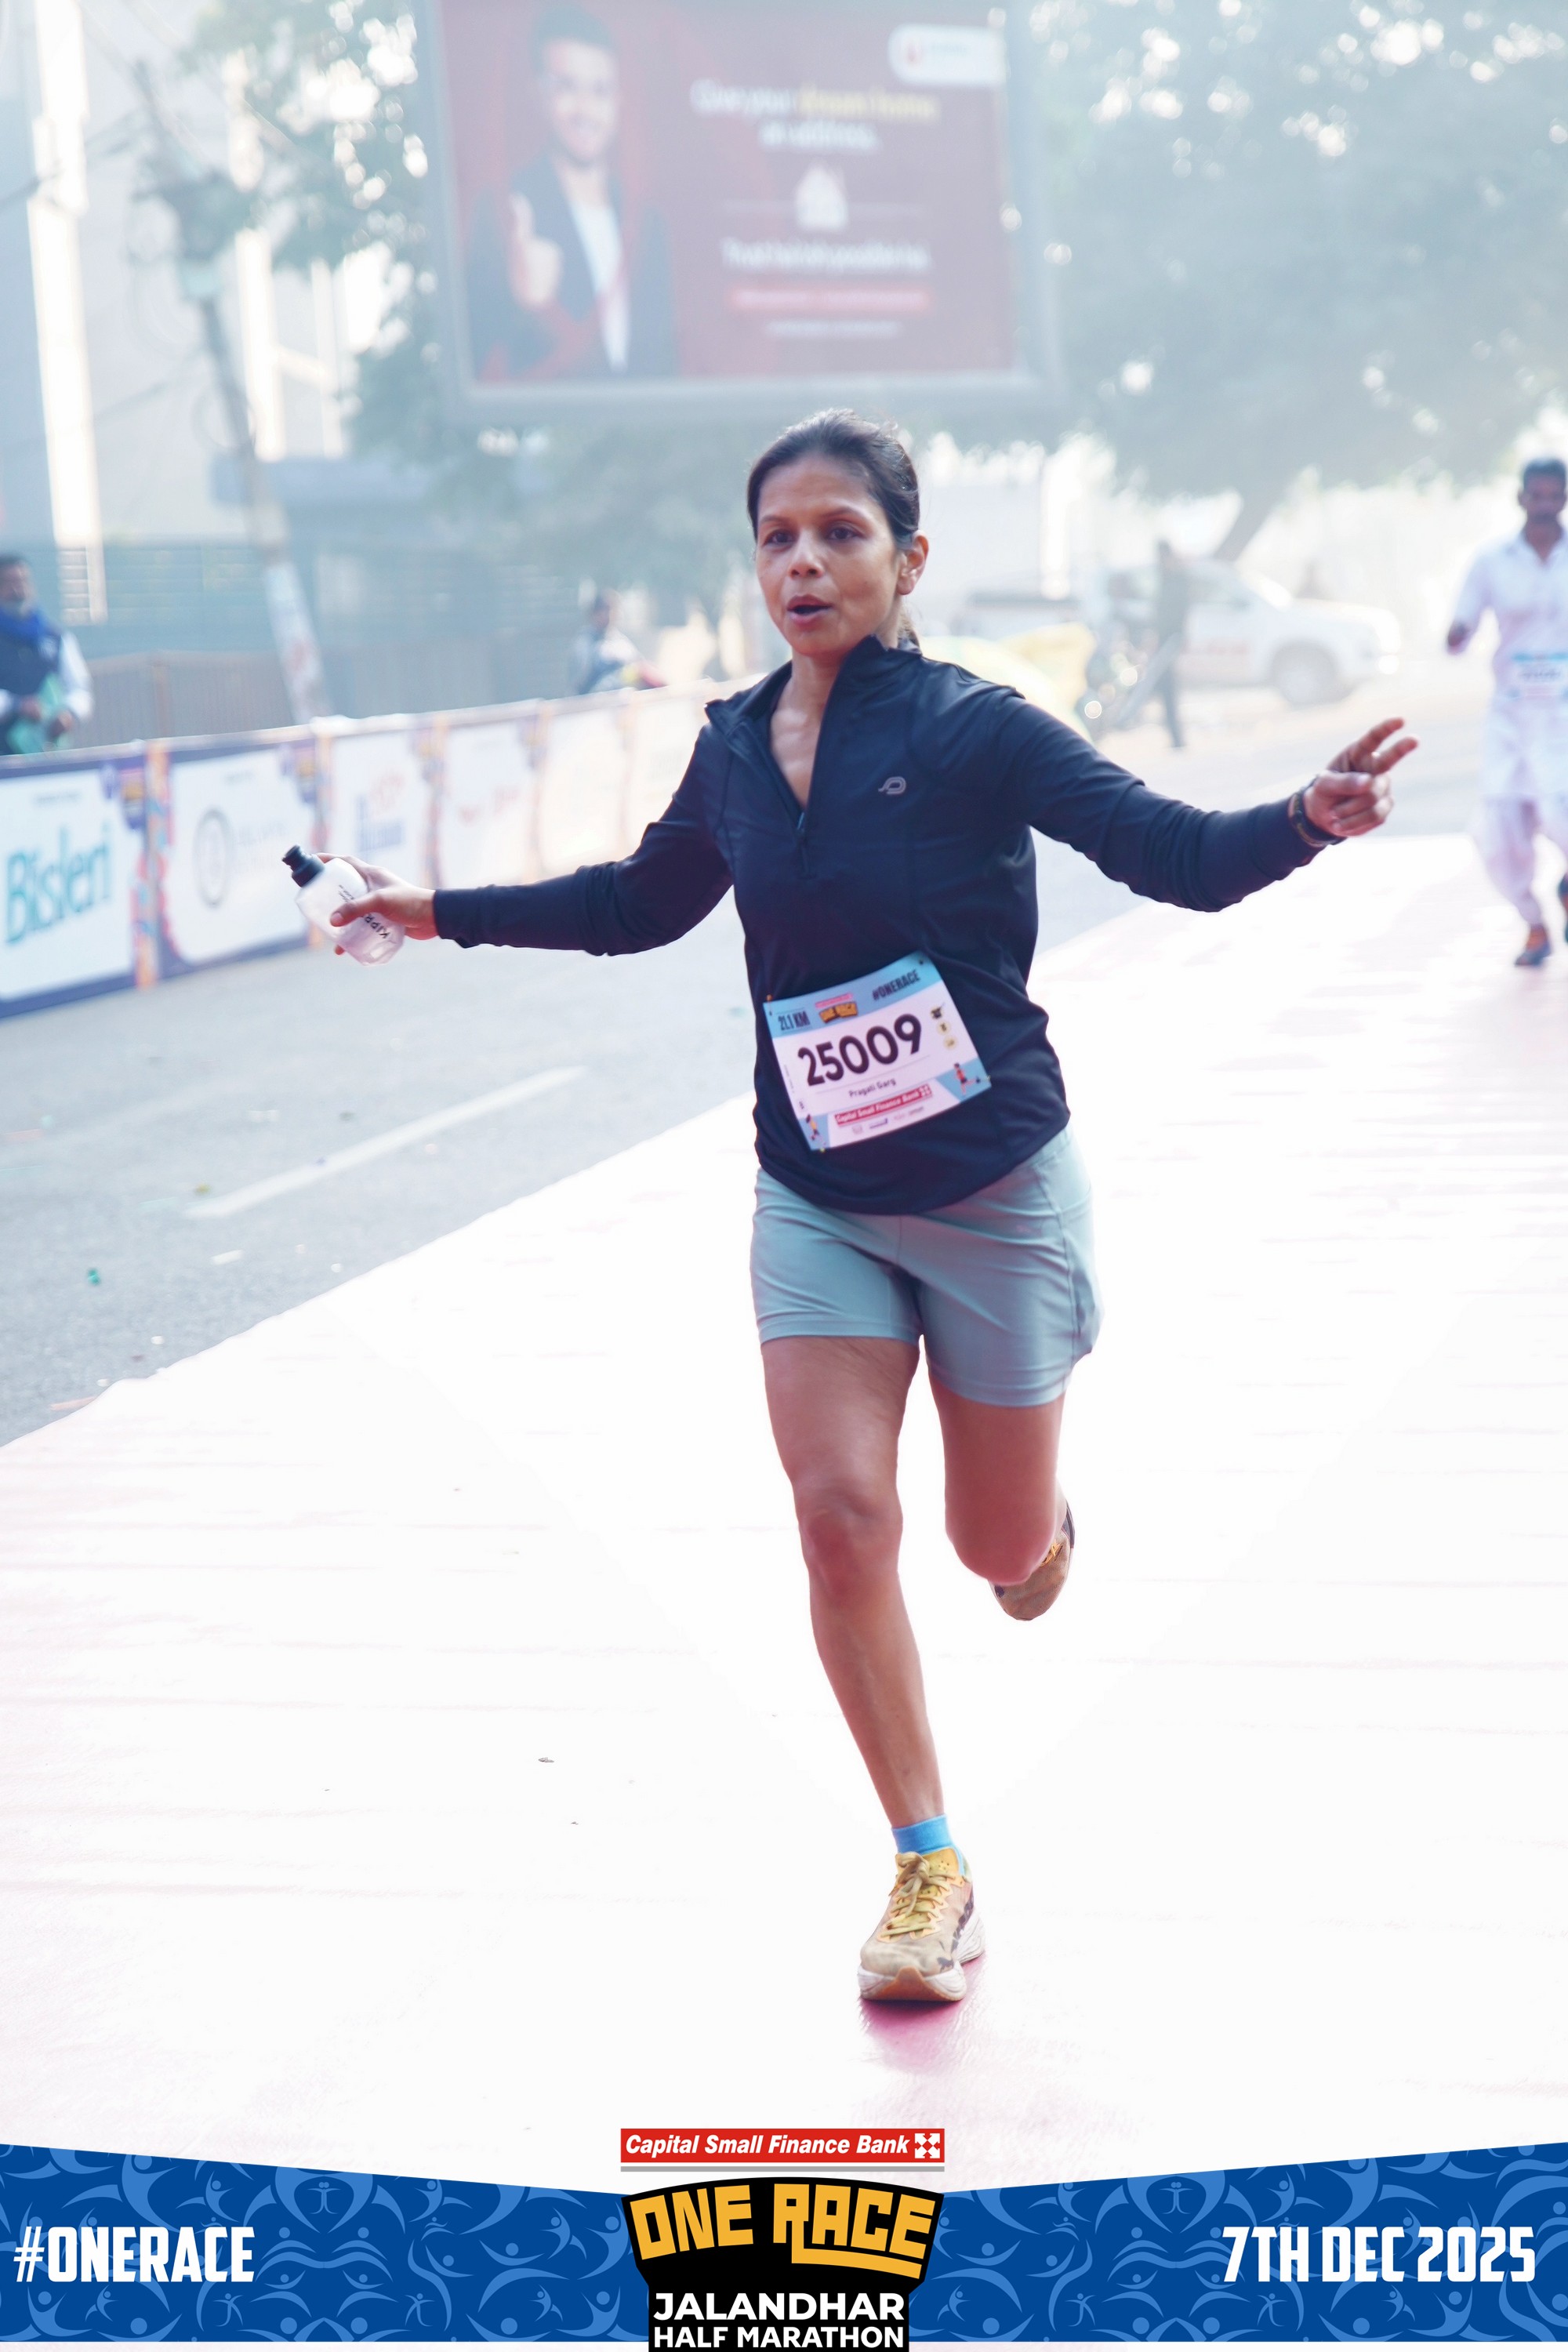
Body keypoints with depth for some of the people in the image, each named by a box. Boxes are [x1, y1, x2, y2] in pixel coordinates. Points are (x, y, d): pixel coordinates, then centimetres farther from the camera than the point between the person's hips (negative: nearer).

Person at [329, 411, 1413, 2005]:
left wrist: (1311, 817, -37)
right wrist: (448, 912, 22)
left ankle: (1039, 1513, 49)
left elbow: (1181, 858, -17)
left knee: (1000, 1544, 8)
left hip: (989, 1191, -3)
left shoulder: (971, 729, -13)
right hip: (816, 1199, 3)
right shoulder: (734, 749, 1)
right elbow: (642, 902, 20)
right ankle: (927, 1865, 6)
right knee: (840, 1512, -10)